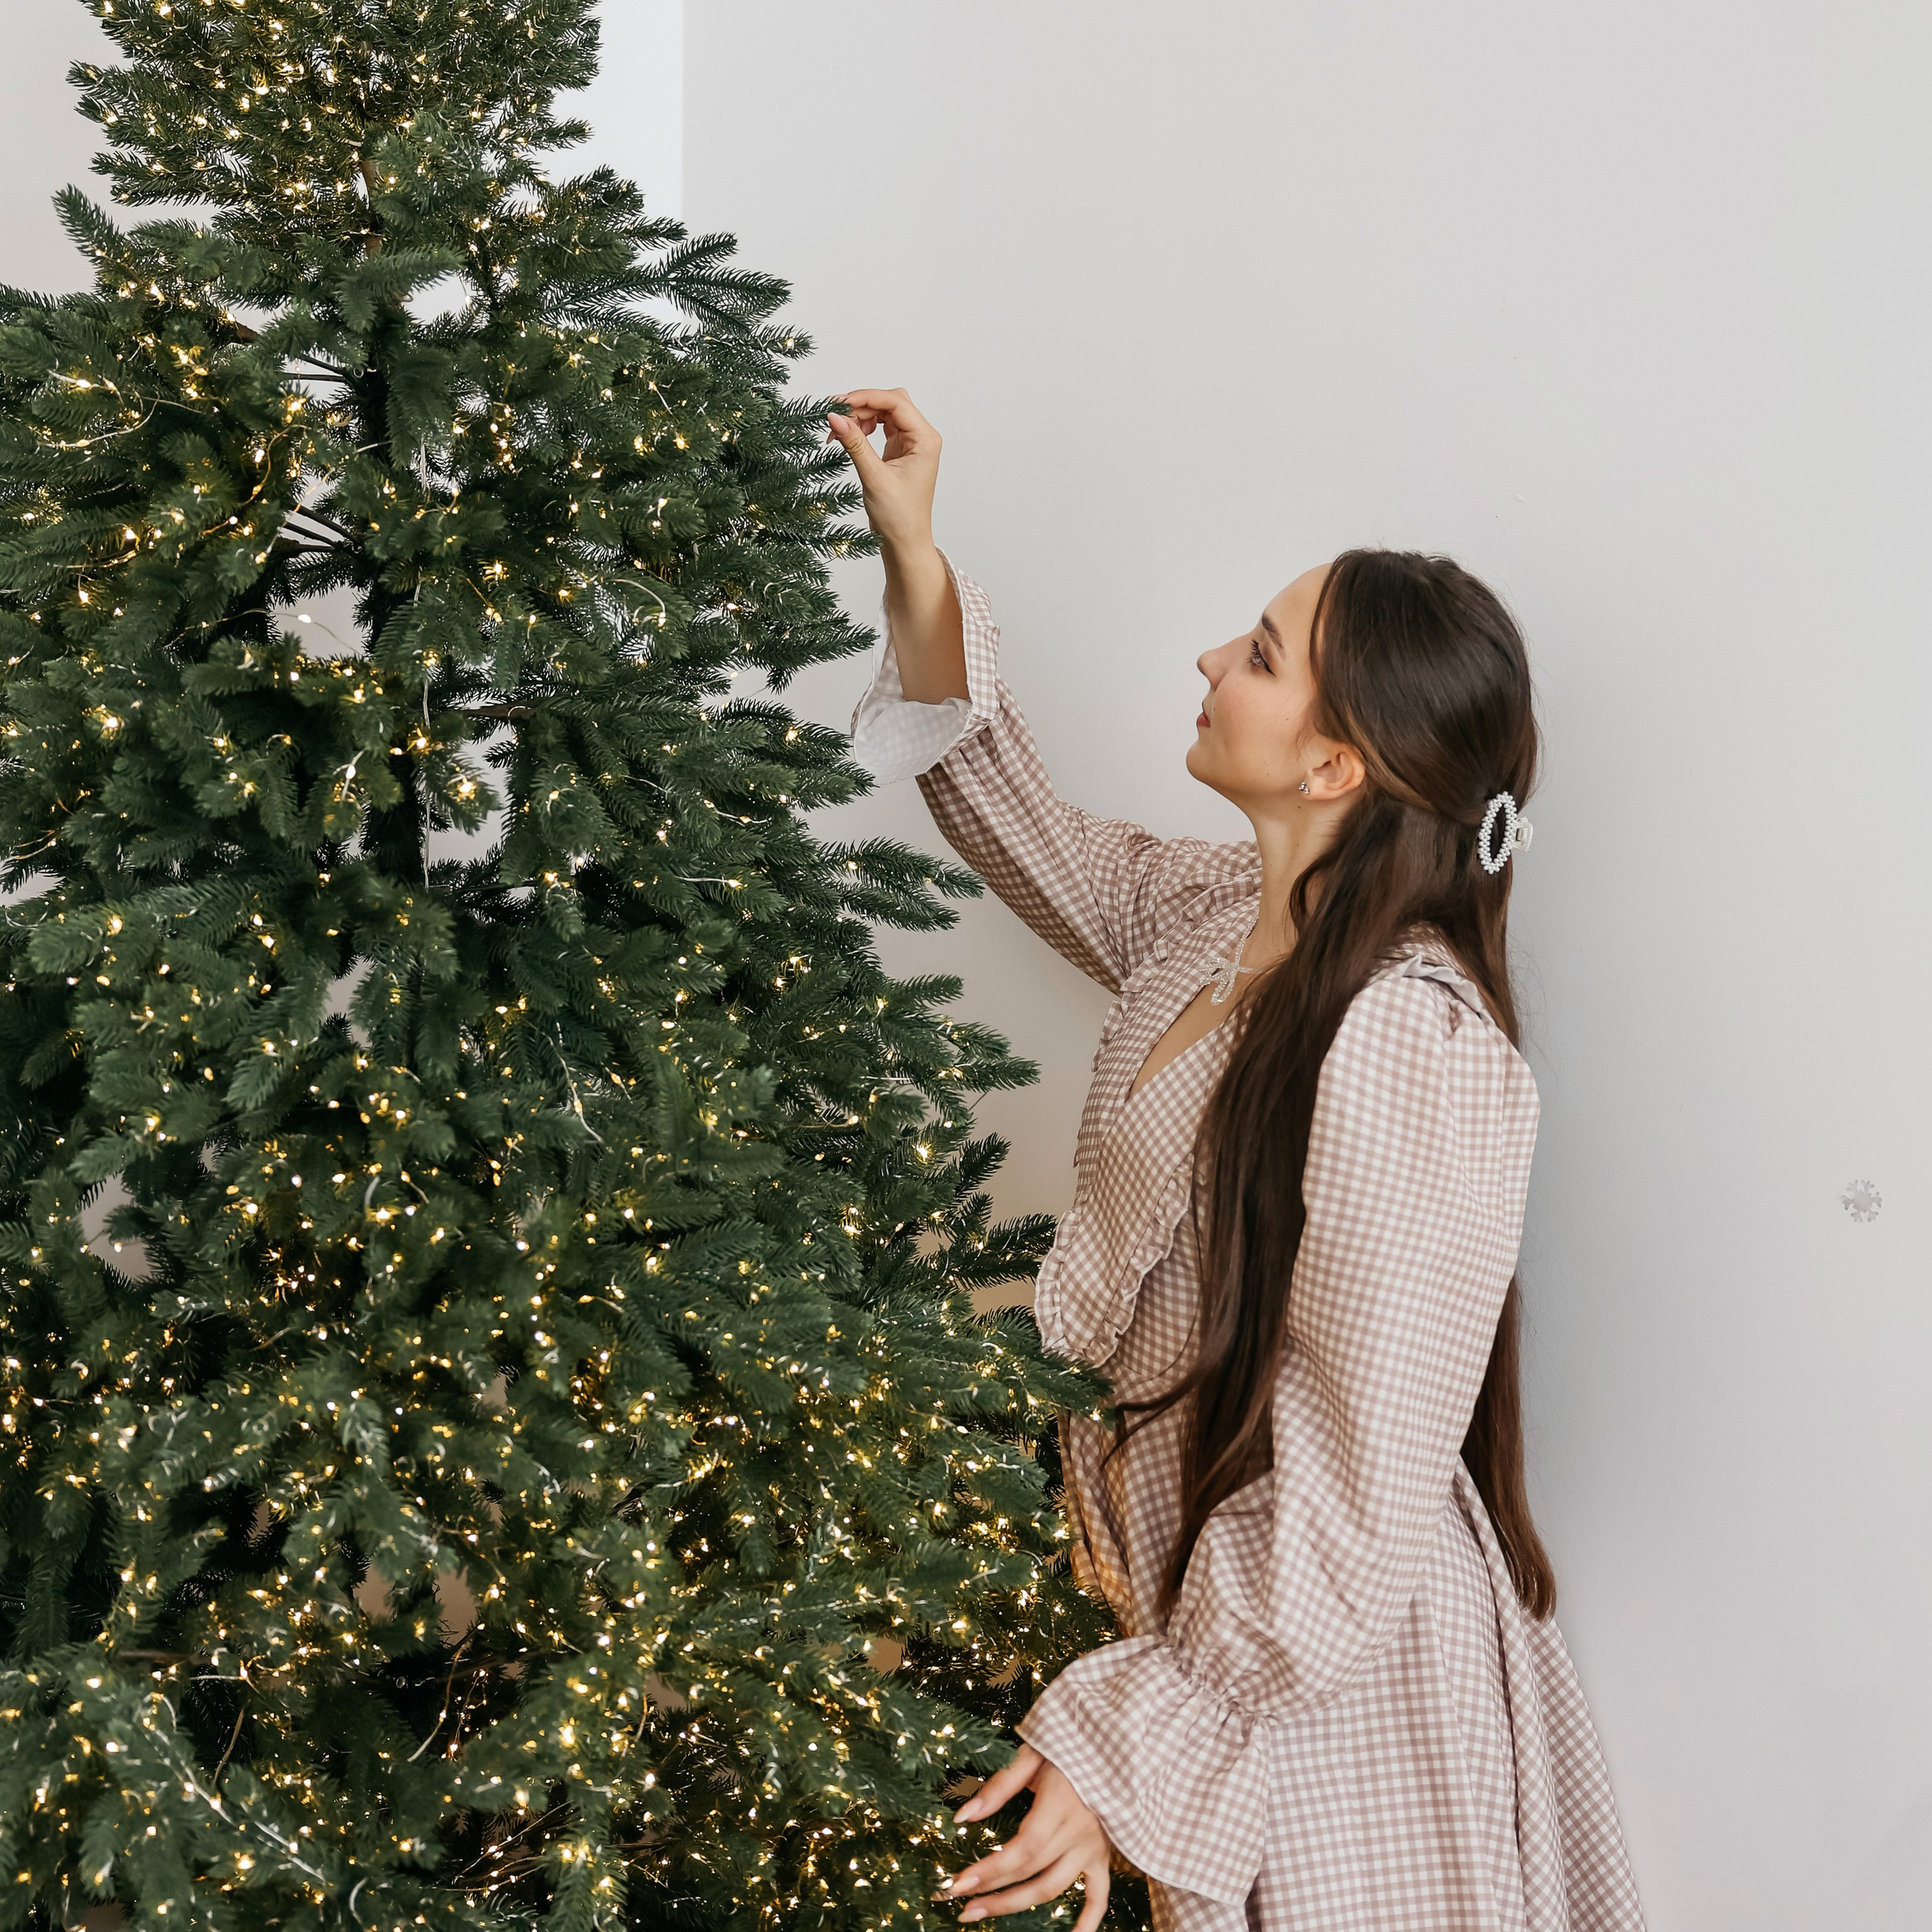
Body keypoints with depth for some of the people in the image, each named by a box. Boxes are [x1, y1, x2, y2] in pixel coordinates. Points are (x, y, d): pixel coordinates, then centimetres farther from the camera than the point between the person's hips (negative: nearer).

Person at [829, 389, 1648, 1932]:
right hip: (1191, 1594, 8)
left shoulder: (1415, 1051, -29)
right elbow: (1036, 839, 18)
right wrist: (916, 555, 11)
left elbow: (1356, 1506, -26)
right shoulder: (1217, 915, -3)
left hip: (1326, 1677, -8)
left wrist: (1128, 1746, -20)